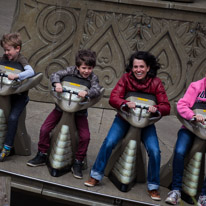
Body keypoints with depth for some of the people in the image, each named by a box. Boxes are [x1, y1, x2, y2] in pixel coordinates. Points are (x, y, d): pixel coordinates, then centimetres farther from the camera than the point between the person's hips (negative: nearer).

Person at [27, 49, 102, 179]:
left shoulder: (93, 78, -8)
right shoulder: (71, 71, -7)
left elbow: (97, 90, -24)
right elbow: (55, 75, -12)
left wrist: (86, 92, -43)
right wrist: (57, 84, -33)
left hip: (80, 111, -1)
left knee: (85, 136, -15)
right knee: (44, 129, -5)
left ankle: (78, 163, 4)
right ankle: (42, 155, 16)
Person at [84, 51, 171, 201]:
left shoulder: (156, 83, -11)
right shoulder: (126, 78, -11)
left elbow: (166, 107, -15)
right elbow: (113, 98, -20)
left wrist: (156, 108, -38)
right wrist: (125, 103, -40)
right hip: (124, 119, 0)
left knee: (154, 151, -16)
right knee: (109, 143, -18)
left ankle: (153, 187, 4)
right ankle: (96, 176, 3)